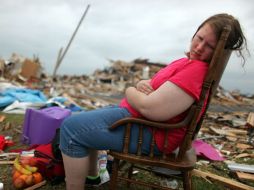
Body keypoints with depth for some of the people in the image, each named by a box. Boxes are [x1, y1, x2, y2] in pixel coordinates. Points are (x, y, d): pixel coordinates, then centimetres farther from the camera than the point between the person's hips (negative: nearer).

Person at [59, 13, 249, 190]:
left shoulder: (198, 70, -22)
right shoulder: (189, 62, 11)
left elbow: (150, 108, -29)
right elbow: (156, 84, 16)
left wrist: (130, 91, -8)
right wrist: (142, 84, -9)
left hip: (151, 133, -11)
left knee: (72, 127, -14)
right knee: (85, 119, 25)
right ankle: (91, 174, 34)